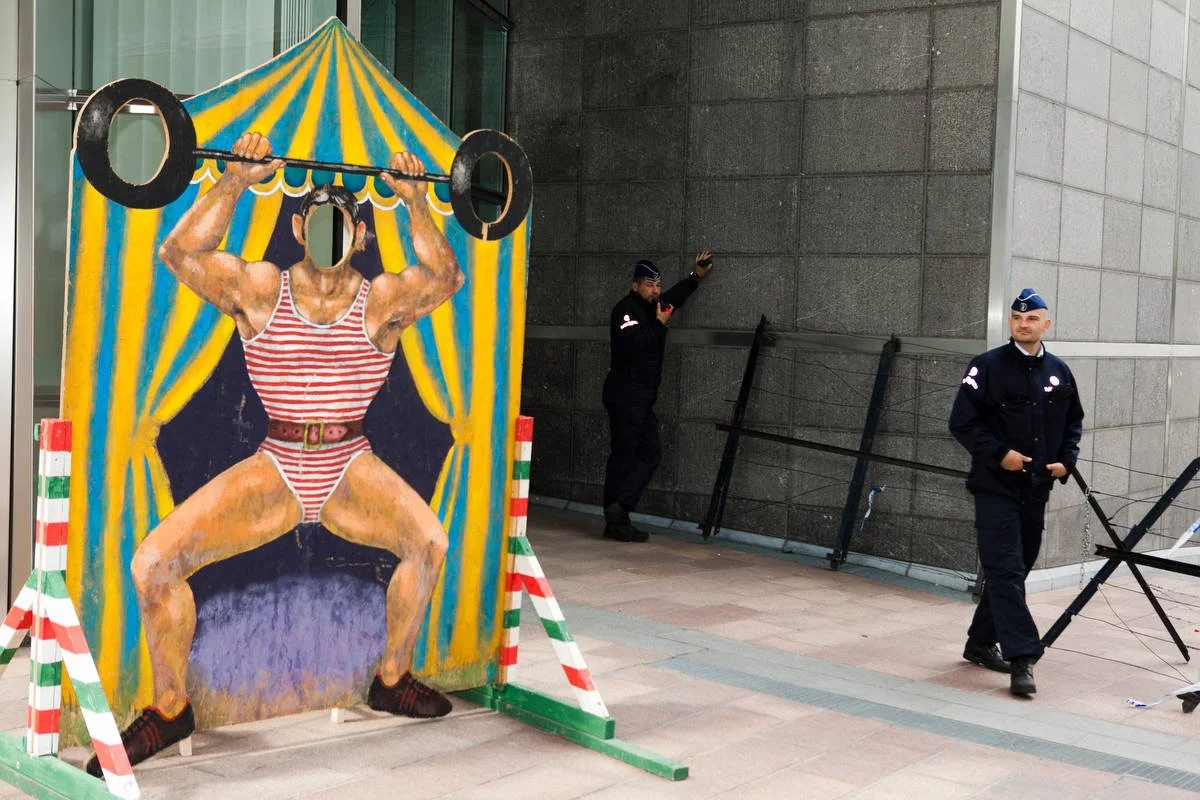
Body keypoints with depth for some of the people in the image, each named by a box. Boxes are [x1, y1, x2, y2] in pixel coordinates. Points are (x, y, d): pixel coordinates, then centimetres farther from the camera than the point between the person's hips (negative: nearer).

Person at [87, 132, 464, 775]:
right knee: (154, 563, -17)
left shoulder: (381, 300, 0)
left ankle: (392, 679, 2)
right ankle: (169, 709, 5)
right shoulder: (260, 289, -2)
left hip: (352, 470, 1)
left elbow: (444, 279, -12)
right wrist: (236, 181, -18)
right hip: (274, 469, -1)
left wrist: (416, 204, -16)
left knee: (428, 541, -24)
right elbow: (180, 253, -13)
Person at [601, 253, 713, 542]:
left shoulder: (650, 308, 17)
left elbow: (673, 299, 39)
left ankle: (617, 515, 2)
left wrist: (695, 277, 37)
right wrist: (659, 325, -14)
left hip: (642, 398, 9)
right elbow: (632, 343, -26)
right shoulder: (626, 309, -9)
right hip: (625, 396, -9)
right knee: (623, 456, -8)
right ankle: (616, 519, -6)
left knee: (651, 454, 4)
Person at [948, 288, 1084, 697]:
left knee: (1018, 568, 13)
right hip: (996, 487, -6)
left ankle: (981, 641, 27)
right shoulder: (987, 366, -7)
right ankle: (1021, 657, -13)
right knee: (1006, 571, -11)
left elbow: (1073, 422, 20)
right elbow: (962, 422, -8)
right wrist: (999, 453, -17)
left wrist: (1066, 460, 4)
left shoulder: (1059, 372, 8)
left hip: (1036, 489, 6)